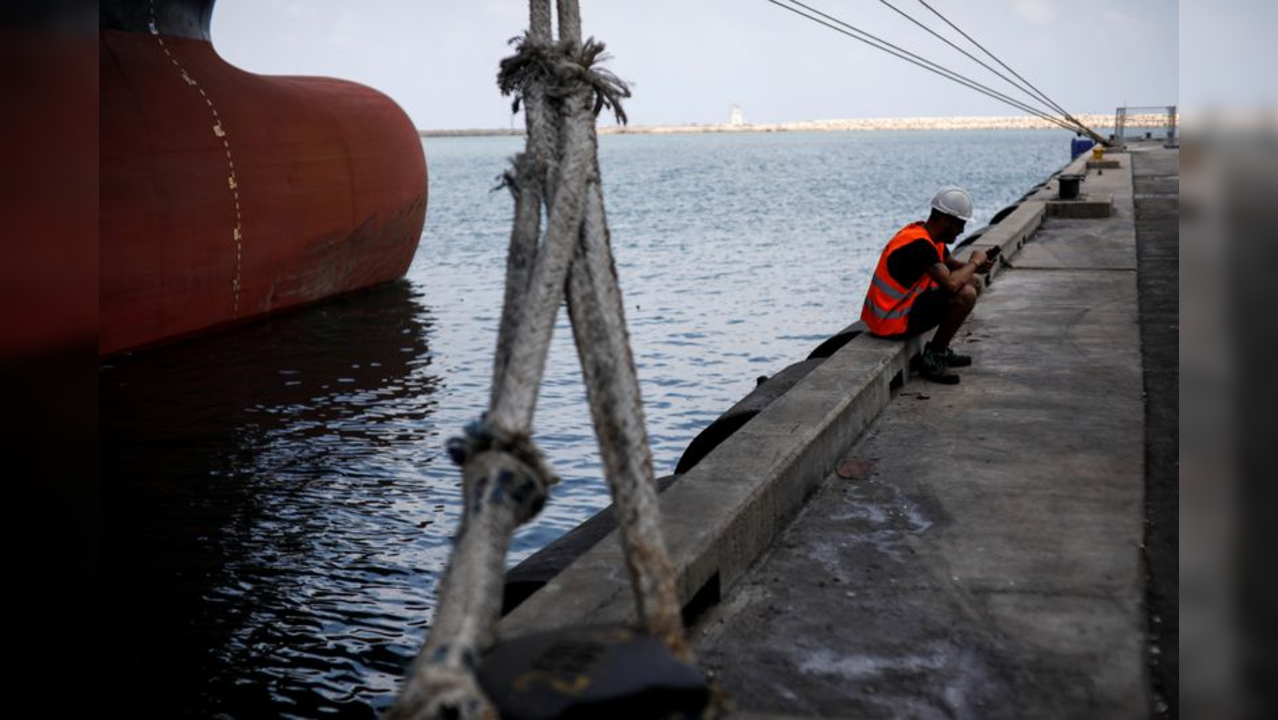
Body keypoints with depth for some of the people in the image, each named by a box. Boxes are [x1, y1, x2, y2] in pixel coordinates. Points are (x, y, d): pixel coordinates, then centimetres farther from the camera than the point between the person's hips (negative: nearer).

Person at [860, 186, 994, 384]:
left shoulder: (930, 237, 9)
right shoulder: (920, 244, -24)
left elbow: (952, 265, 24)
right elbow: (951, 284, -33)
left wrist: (975, 267, 1)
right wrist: (974, 262, -14)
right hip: (892, 322, -11)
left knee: (972, 283, 15)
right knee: (965, 295, -23)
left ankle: (939, 350, 17)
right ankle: (932, 359, -10)